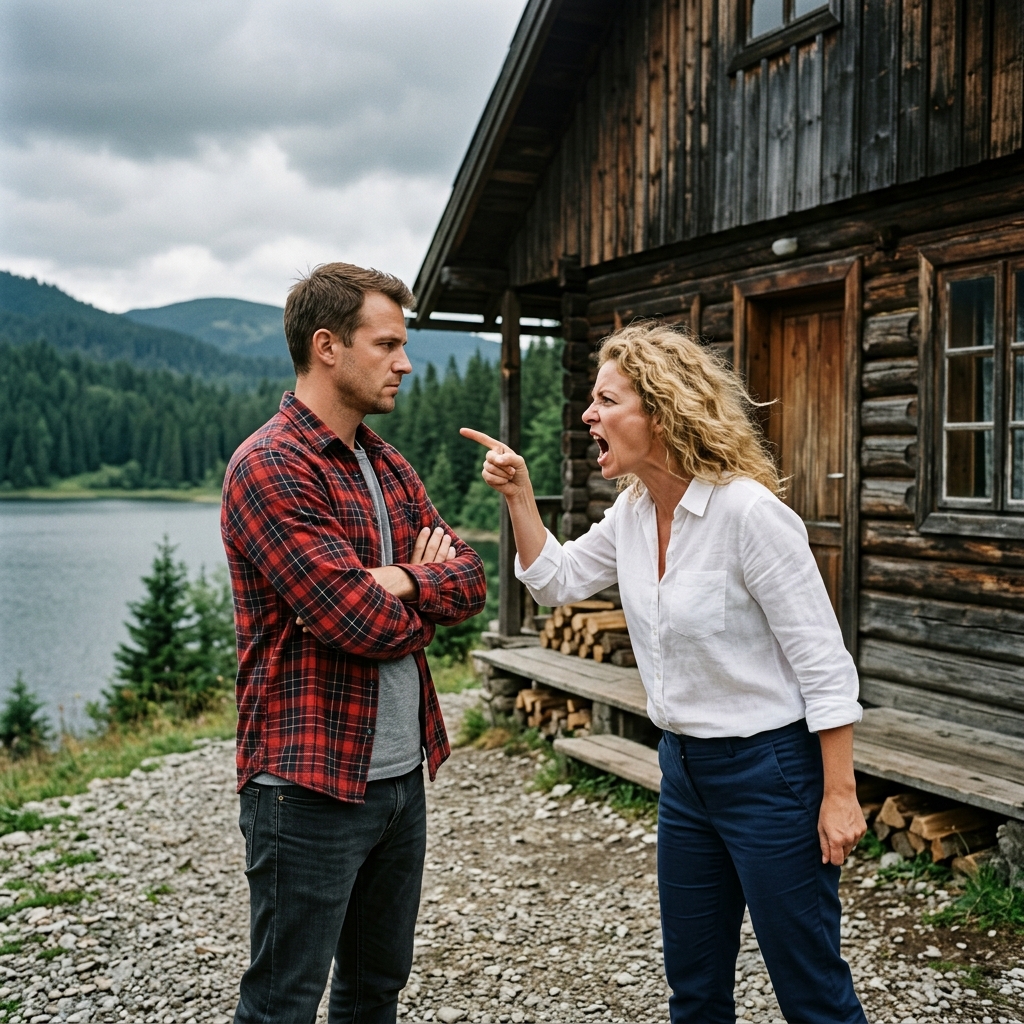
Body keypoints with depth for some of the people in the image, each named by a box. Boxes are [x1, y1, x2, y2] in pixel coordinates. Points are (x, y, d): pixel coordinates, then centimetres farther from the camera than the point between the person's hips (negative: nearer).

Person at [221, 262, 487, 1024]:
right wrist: (427, 600, -2)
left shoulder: (389, 466, 11)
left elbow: (470, 581, 4)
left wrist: (405, 581, -17)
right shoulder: (270, 467, -16)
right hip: (311, 782, -8)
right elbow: (362, 622, -23)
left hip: (402, 773, 8)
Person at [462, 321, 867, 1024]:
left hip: (770, 771, -8)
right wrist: (518, 493, 1)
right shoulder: (633, 510, 2)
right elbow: (556, 581, 14)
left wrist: (840, 795, -18)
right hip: (686, 767, 8)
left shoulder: (748, 511, -22)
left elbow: (824, 662, -19)